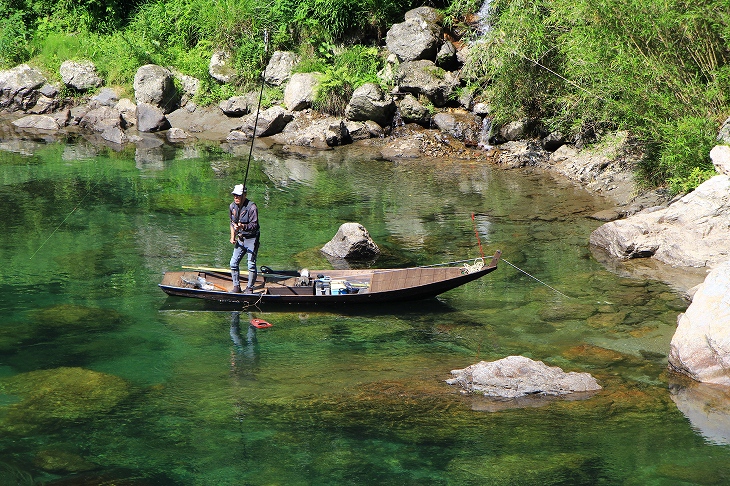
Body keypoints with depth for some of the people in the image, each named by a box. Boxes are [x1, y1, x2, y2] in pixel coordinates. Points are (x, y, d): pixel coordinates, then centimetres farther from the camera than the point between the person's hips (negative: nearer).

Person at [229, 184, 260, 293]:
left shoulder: (251, 207, -18)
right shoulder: (232, 206, 3)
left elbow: (254, 225, -20)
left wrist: (243, 226, -36)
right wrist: (232, 237, 8)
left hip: (251, 239, -6)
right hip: (240, 238, 6)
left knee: (251, 264, -6)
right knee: (233, 263, 4)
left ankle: (250, 288, 8)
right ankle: (236, 286, 17)